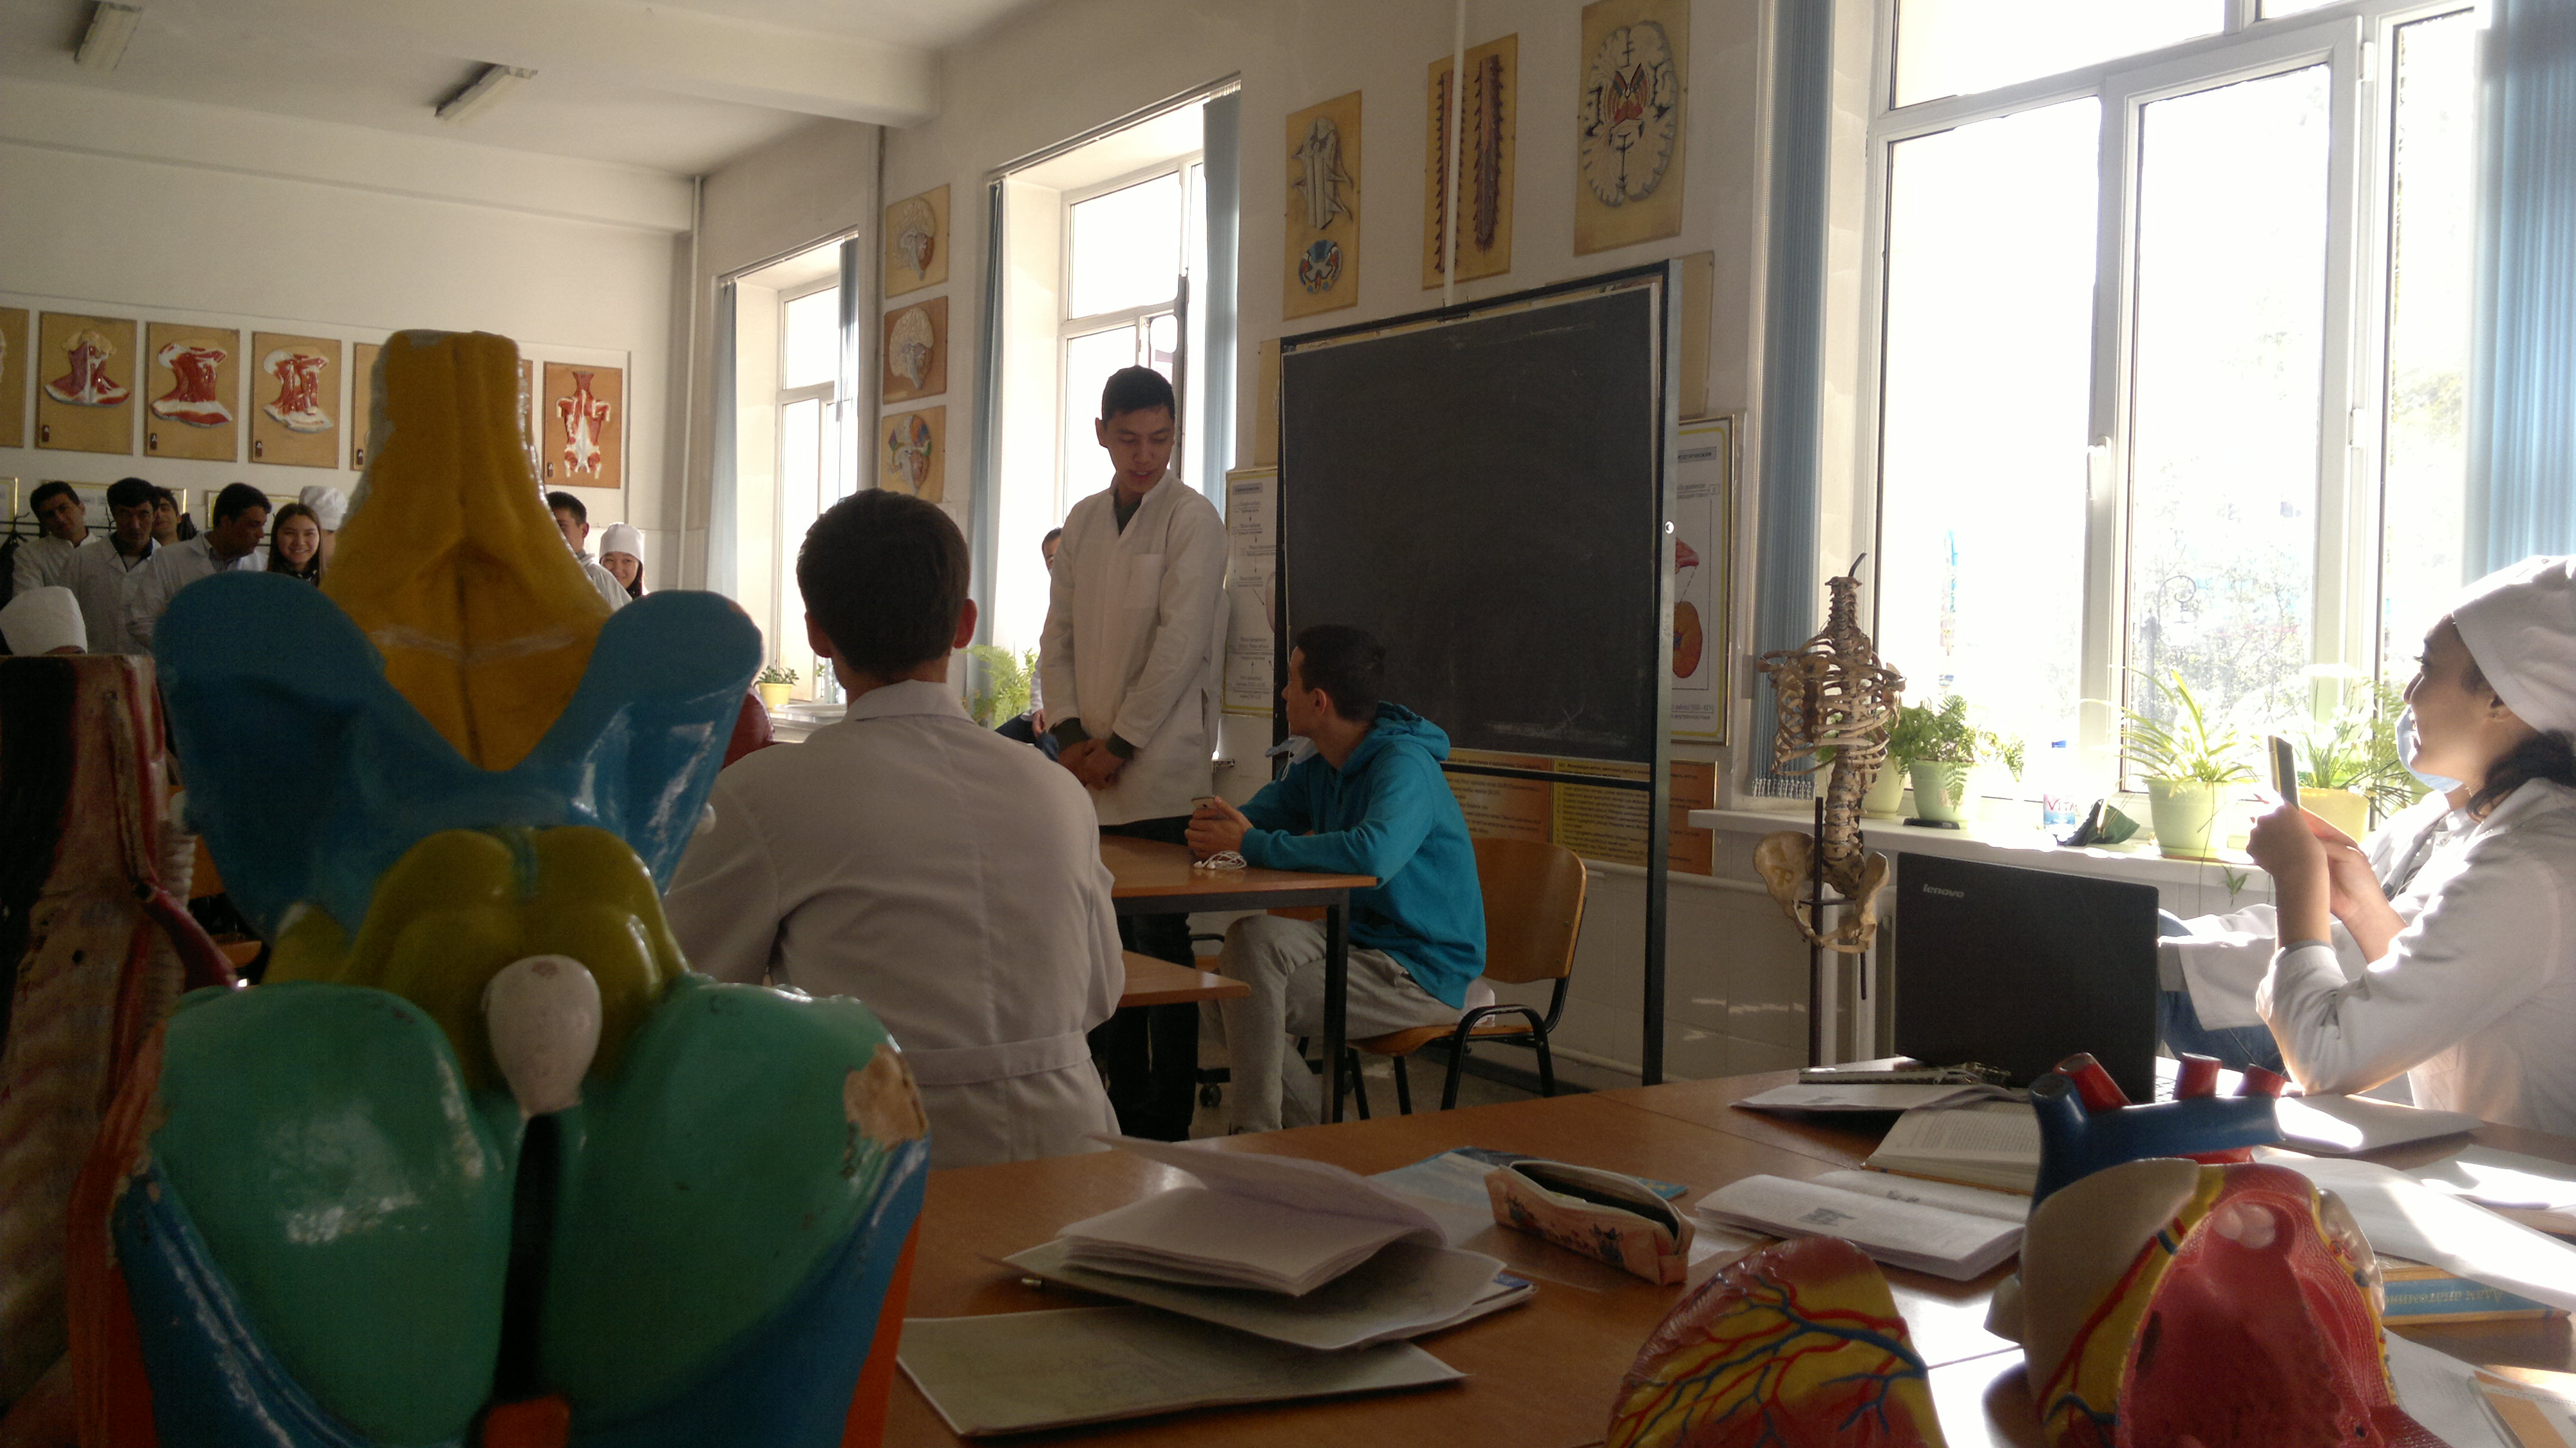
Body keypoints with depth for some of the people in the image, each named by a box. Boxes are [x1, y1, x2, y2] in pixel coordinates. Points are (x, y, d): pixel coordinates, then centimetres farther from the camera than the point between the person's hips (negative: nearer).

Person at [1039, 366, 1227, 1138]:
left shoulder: (1192, 519, -5)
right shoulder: (1083, 521, 13)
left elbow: (1180, 646, -11)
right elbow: (1057, 637, 13)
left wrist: (1119, 744, -10)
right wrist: (1070, 734, -1)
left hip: (1161, 777, -6)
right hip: (1092, 778, 6)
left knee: (1160, 944, -1)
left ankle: (1166, 1128, 8)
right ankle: (1123, 1111, 21)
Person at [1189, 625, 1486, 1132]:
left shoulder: (1405, 766, -20)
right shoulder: (1320, 769, 8)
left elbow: (1373, 854, -39)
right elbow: (1254, 820, 17)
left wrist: (1253, 845, -29)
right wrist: (1219, 827, -10)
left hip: (1425, 975, -9)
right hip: (1363, 945, 9)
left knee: (1255, 939, -22)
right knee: (1219, 974, -3)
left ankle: (1255, 1133, -8)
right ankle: (1307, 1129, 7)